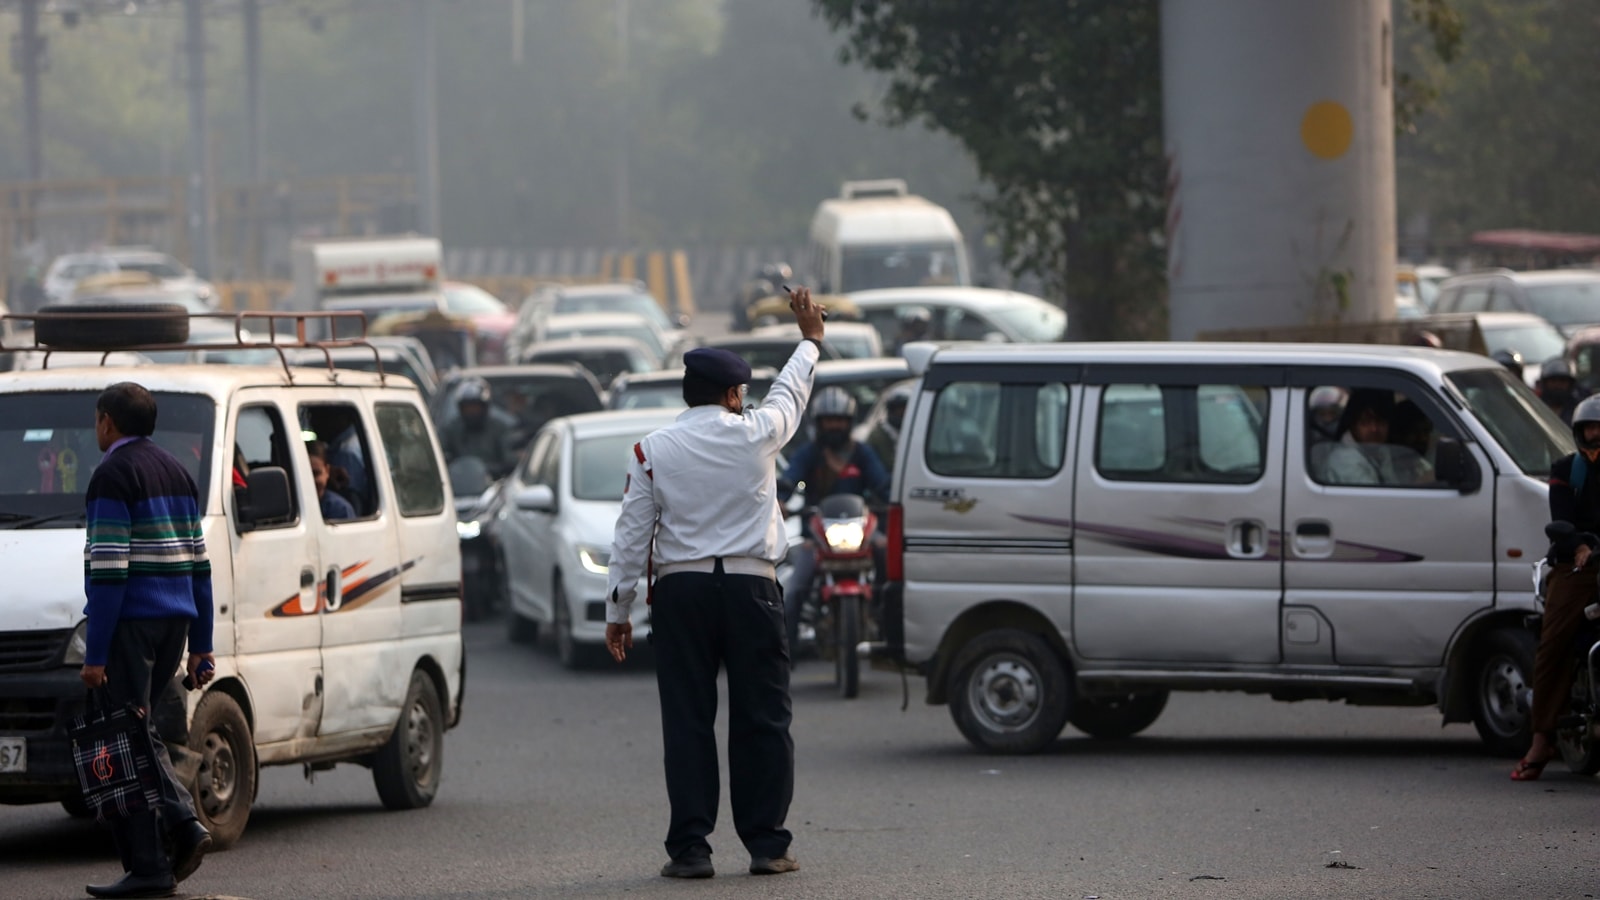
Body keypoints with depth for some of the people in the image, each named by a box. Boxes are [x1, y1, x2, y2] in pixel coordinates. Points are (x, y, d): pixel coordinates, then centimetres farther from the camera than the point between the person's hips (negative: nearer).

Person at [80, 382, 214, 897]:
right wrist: (201, 645, 20)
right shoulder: (176, 473, 17)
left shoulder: (114, 475, -9)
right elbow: (198, 563, 18)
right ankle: (184, 825, 3)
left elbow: (108, 570, -16)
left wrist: (95, 654, -16)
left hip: (131, 621, -8)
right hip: (176, 620, 8)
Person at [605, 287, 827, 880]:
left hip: (680, 591, 1)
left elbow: (632, 535, 1)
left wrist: (619, 610, 7)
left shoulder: (652, 451, 1)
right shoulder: (756, 434, 0)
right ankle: (767, 844, 4)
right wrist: (810, 339, 40)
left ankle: (690, 848, -3)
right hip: (750, 587, 0)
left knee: (687, 720, 1)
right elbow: (791, 392, 22)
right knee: (761, 718, 5)